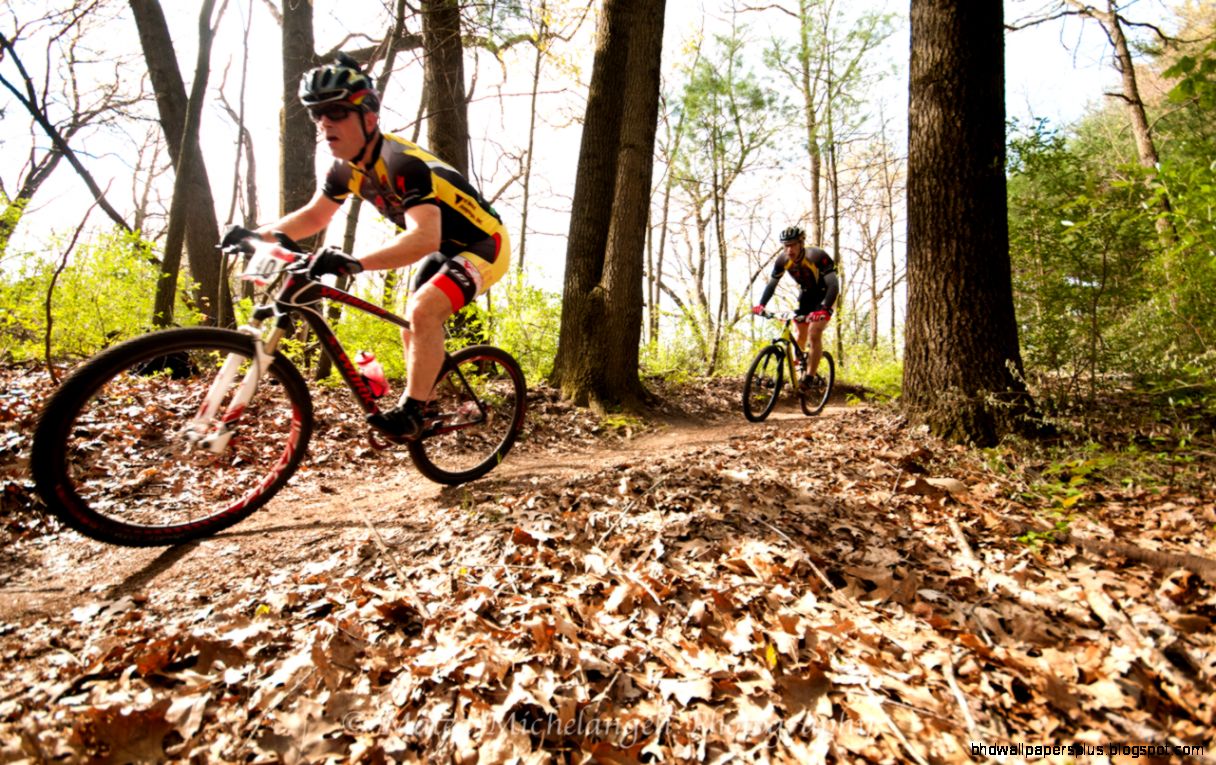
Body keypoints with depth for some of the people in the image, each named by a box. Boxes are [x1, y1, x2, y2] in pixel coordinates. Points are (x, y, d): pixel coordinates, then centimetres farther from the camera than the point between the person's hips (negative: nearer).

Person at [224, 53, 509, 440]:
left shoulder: (402, 162, -29)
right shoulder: (347, 169, -2)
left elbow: (423, 239, -42)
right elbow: (313, 215, 12)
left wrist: (355, 262, -52)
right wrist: (257, 234, -2)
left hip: (482, 244, -9)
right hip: (446, 249, 9)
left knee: (423, 310, -28)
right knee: (414, 324, 9)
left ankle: (412, 411, -18)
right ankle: (421, 405, 24)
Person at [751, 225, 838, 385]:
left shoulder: (817, 256, -33)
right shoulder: (782, 260, -19)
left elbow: (833, 285, -37)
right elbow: (771, 284, -9)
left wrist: (824, 309, -51)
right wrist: (761, 305, -25)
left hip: (824, 295, -5)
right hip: (806, 294, 5)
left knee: (814, 334, -18)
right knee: (798, 336, 5)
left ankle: (809, 379, -13)